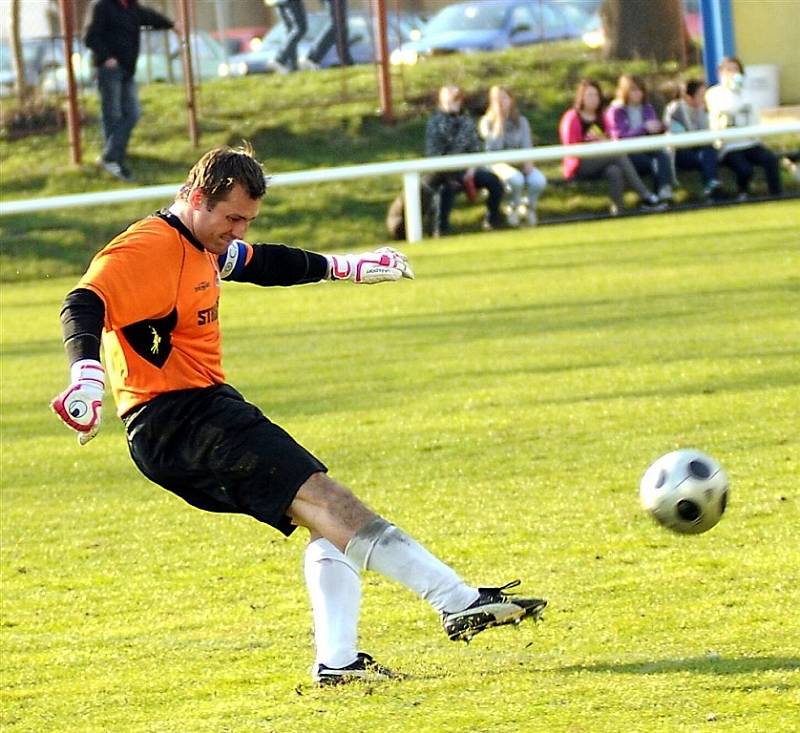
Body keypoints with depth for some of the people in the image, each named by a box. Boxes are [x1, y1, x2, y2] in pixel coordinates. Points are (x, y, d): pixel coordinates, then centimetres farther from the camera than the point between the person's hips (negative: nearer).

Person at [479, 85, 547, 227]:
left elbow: (527, 146, 5)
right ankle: (514, 208, -8)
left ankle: (530, 208, 0)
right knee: (516, 178, -37)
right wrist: (499, 119, -14)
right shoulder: (487, 122, 0)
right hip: (498, 164, -3)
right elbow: (494, 147, -15)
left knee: (539, 180, -29)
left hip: (520, 163, 3)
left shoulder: (521, 121, 11)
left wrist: (528, 163, -16)